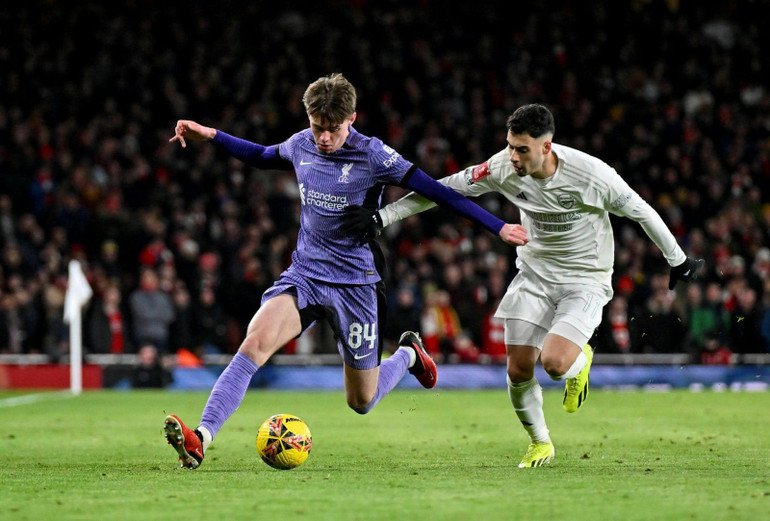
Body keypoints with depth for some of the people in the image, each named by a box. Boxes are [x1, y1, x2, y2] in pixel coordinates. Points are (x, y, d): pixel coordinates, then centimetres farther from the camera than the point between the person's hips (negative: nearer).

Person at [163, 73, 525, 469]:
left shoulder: (372, 155, -14)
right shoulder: (301, 145, 0)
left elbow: (436, 191, -13)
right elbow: (263, 157, 24)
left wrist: (498, 227, -16)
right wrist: (211, 136, 15)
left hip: (354, 284, -3)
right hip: (304, 274, 3)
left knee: (361, 402, 7)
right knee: (254, 343, -25)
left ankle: (408, 354, 40)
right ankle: (201, 438, -32)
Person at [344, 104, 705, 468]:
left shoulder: (591, 173, -25)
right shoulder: (504, 167, -15)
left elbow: (640, 211, -10)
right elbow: (446, 189, -8)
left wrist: (678, 262, 2)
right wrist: (382, 217, -12)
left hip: (586, 280, -4)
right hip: (534, 273, 4)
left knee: (554, 363, -24)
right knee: (518, 370, -3)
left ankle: (581, 359, 15)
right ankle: (539, 443, 25)